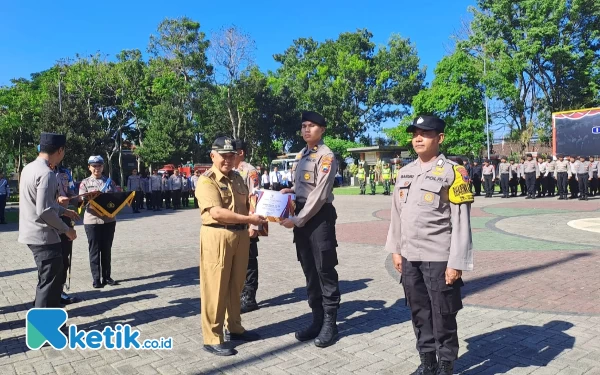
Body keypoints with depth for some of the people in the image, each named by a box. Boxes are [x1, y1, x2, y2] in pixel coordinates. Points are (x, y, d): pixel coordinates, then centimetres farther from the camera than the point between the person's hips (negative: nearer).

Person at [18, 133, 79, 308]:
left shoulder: (29, 168, 9)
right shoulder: (47, 174, -21)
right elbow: (44, 211, -25)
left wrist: (64, 210, 22)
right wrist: (66, 229, -13)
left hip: (33, 234, 10)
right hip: (44, 236, -10)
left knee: (52, 279, 21)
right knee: (49, 282, -1)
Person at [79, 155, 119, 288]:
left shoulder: (110, 182, 8)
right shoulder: (85, 183, 2)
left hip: (109, 220, 3)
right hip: (92, 220, -2)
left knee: (106, 249, 10)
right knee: (94, 250, 2)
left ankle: (106, 277, 19)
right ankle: (96, 278, 10)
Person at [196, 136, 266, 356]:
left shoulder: (237, 178, 15)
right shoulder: (206, 181, -9)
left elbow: (247, 204, 24)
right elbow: (217, 213, -21)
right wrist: (249, 219, -20)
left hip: (241, 235, 7)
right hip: (217, 236, -7)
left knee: (236, 285, 17)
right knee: (215, 287, 0)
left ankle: (234, 327, 33)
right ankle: (212, 339, 11)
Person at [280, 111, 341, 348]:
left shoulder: (326, 156, -11)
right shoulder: (302, 155, 15)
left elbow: (320, 195, -17)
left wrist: (296, 220, -16)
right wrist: (290, 191, 5)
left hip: (319, 216, -8)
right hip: (301, 216, 8)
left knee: (325, 271, 0)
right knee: (309, 271, 13)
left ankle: (330, 323, 13)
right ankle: (317, 319, 24)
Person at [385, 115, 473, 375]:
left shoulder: (452, 172, -8)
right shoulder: (405, 172, 10)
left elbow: (461, 221, -11)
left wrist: (456, 263, -13)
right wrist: (395, 250, 12)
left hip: (439, 258, -5)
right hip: (409, 257, 6)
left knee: (443, 317, 6)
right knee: (419, 314, 16)